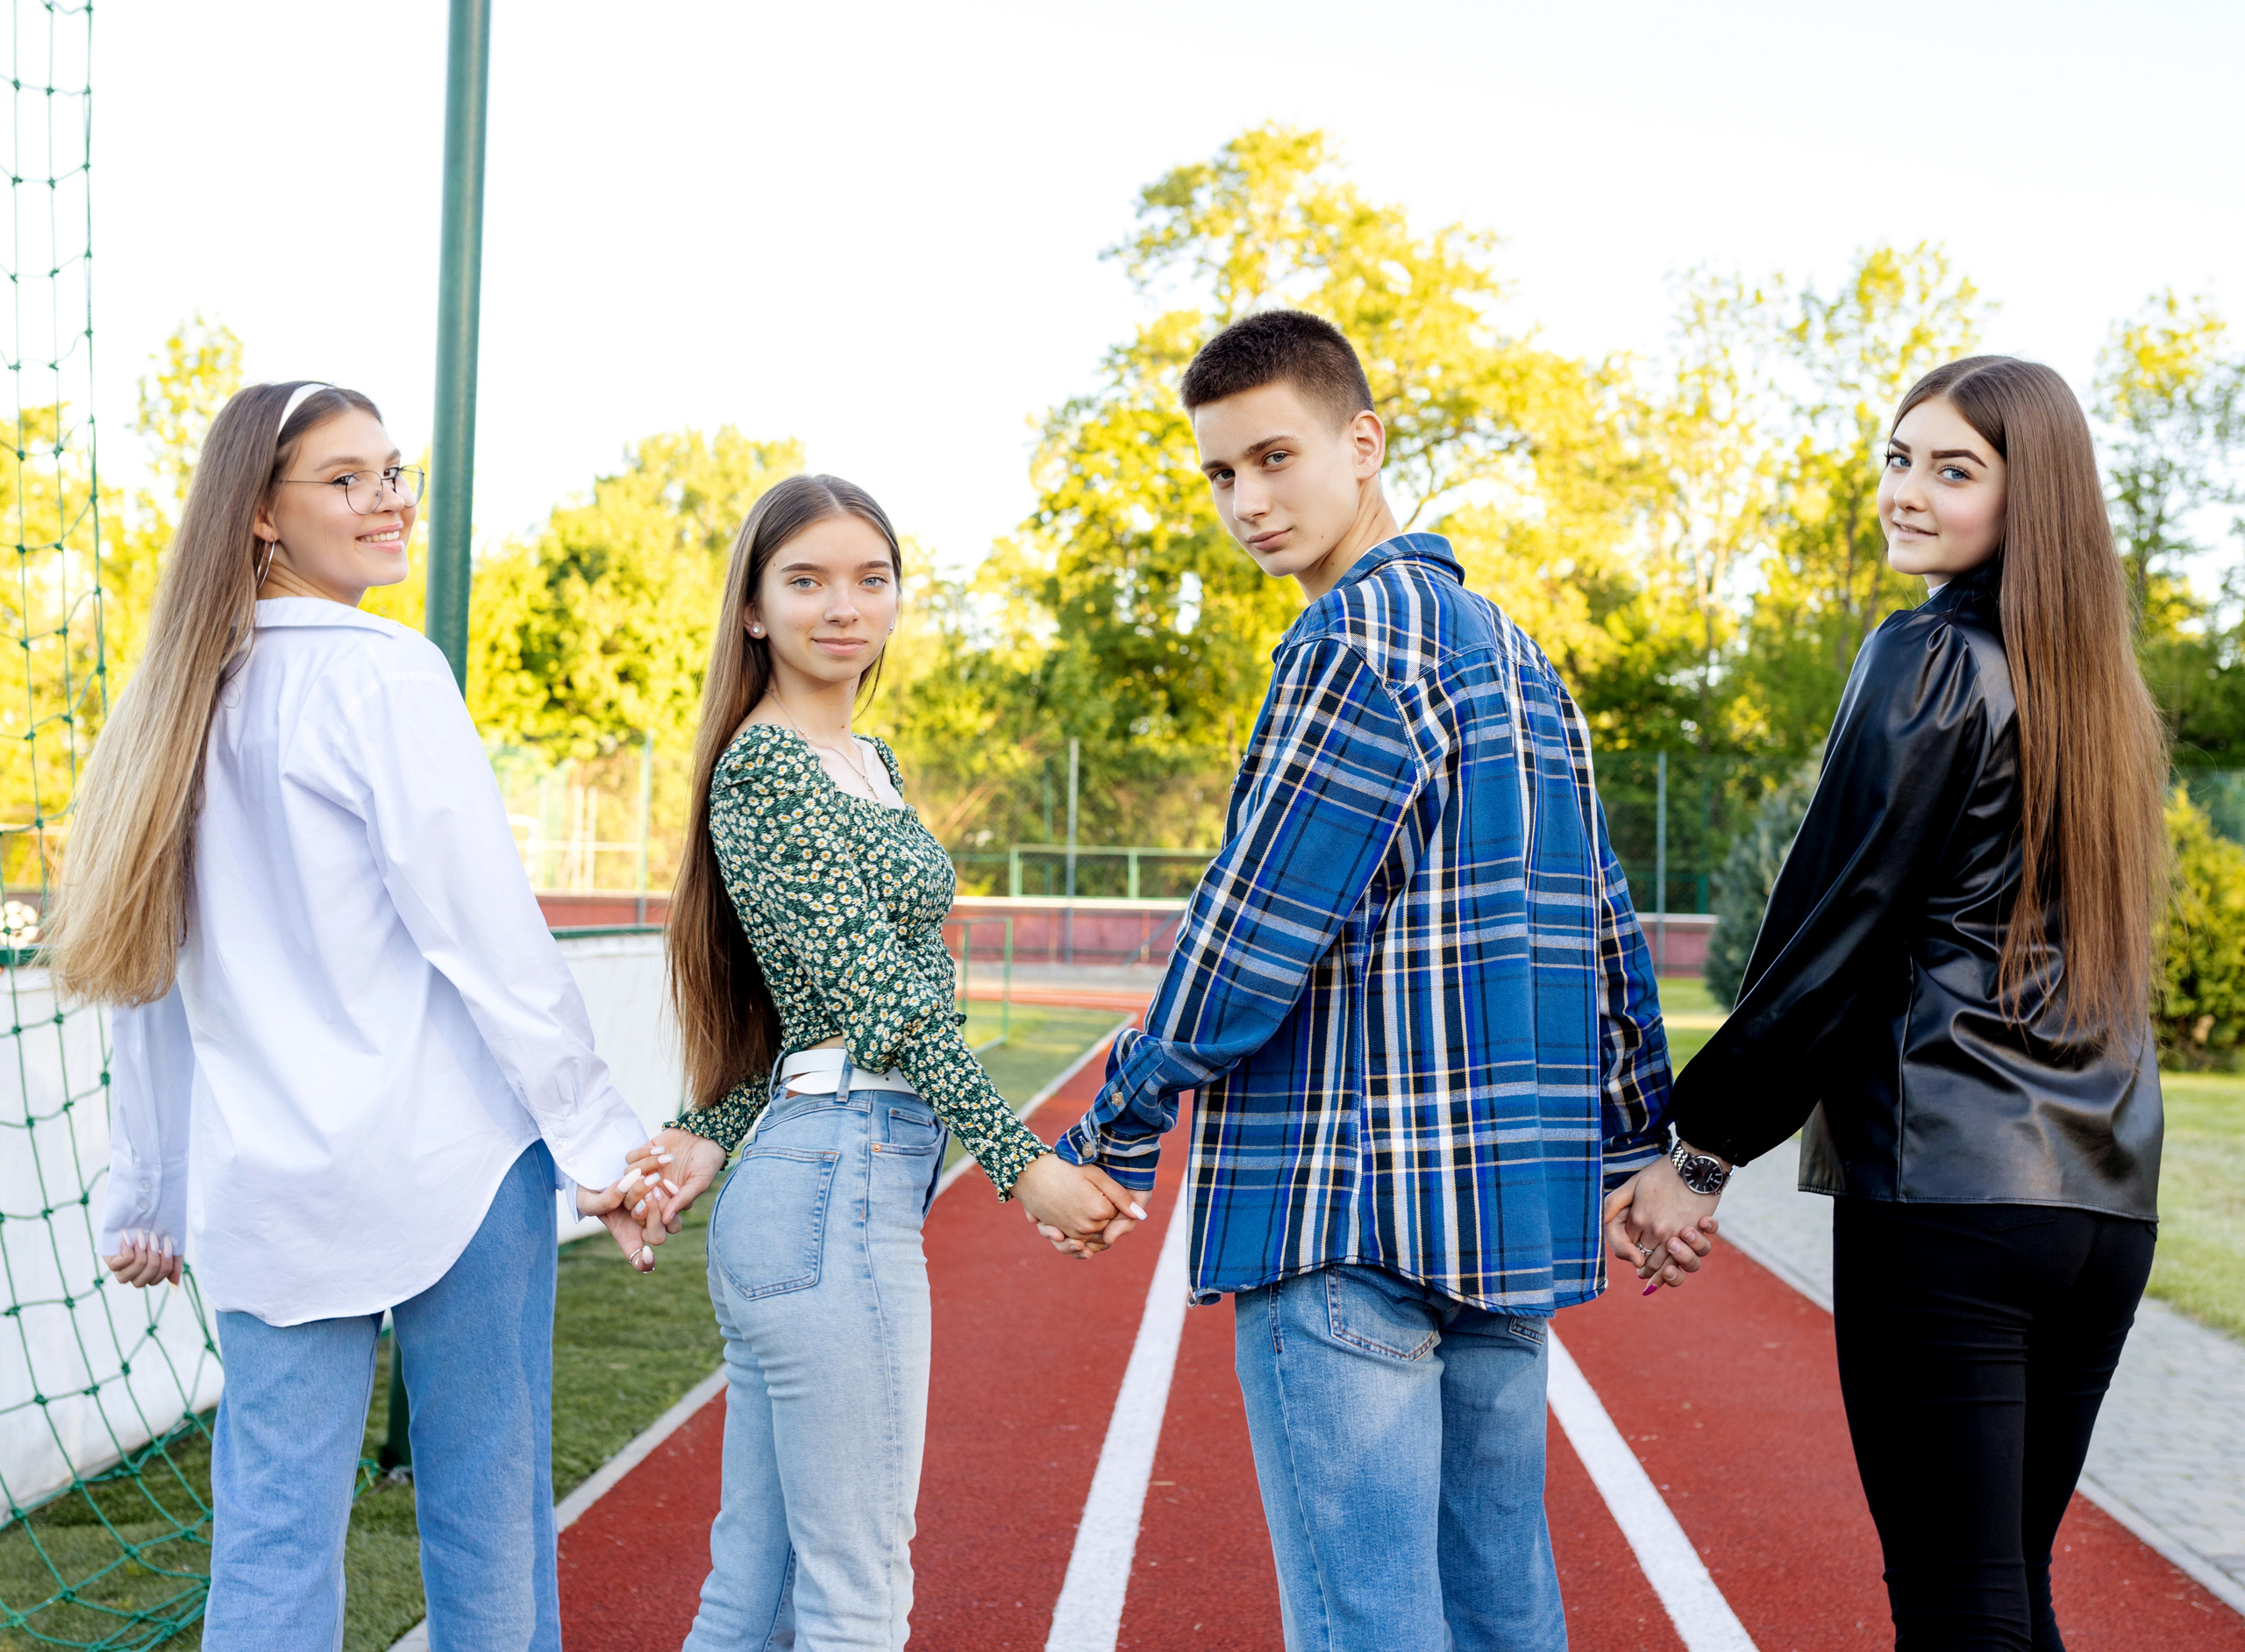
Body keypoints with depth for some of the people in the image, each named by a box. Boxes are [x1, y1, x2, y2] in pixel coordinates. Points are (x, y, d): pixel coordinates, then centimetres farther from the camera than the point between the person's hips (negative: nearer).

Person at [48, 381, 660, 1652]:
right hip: (446, 1163, -6)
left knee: (272, 1539, 9)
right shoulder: (384, 676, -8)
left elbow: (150, 977, 15)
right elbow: (487, 934, -13)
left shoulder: (185, 701, 11)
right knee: (486, 1513, 6)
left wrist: (147, 1195, 21)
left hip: (264, 1186, 6)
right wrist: (599, 1139, -8)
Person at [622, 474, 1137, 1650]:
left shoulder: (869, 764, 18)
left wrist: (710, 1138, 2)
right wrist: (1021, 1164, -16)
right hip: (837, 1195, -9)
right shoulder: (764, 767, -10)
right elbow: (874, 992, -15)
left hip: (798, 1193, 9)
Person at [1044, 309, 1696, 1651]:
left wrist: (1113, 1138, -3)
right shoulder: (1513, 647, 17)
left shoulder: (1361, 632, -12)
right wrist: (1642, 1154, 23)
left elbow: (1250, 930, -13)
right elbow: (1603, 922, 19)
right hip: (1515, 1208, 9)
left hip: (1350, 1215, -9)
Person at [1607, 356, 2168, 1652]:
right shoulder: (2110, 693, 15)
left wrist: (1707, 1152, -5)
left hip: (1948, 1192, -8)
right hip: (2108, 1201, 8)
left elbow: (1836, 929, -11)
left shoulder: (1932, 660, -8)